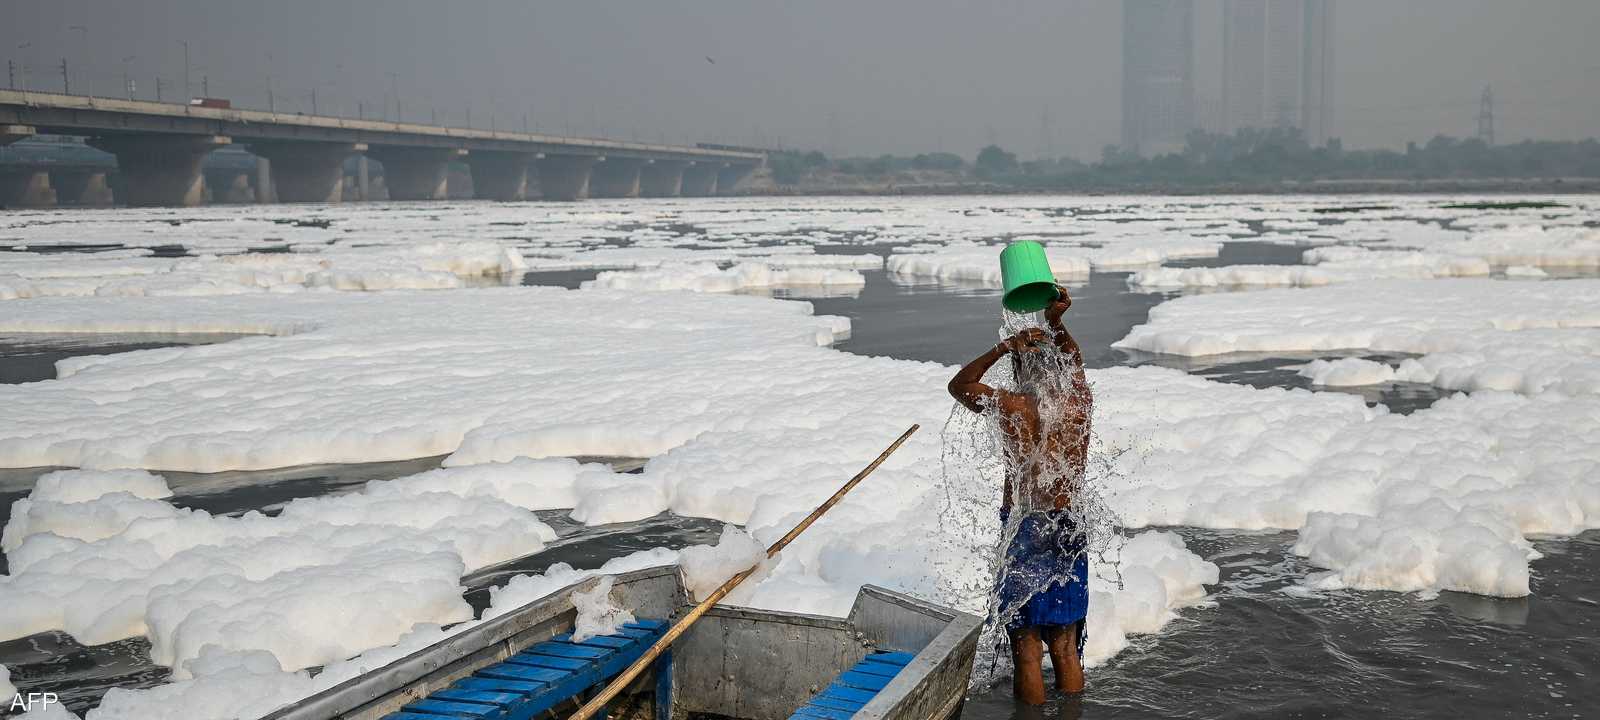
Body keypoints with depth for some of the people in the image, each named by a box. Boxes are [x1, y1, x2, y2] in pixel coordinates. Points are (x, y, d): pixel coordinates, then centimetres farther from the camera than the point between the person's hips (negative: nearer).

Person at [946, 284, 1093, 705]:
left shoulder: (1010, 406, -10)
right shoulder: (1080, 402, -1)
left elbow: (959, 384, 9)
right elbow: (1075, 360, 22)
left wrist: (1004, 347, 3)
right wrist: (1055, 324, 13)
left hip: (1022, 532, -4)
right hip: (1067, 535, 4)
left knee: (1027, 649, 2)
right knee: (1065, 647, 13)